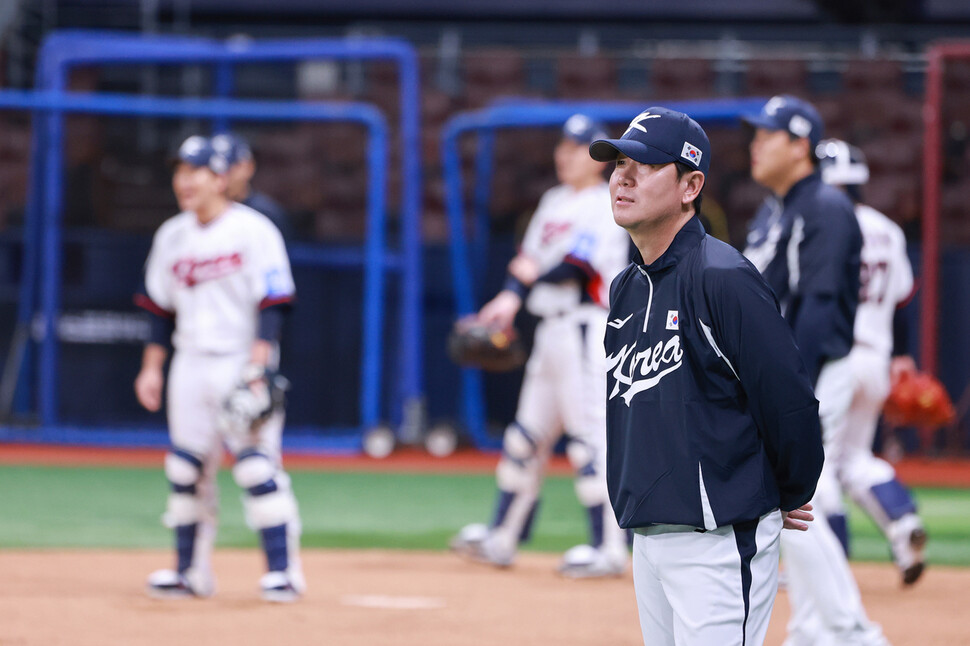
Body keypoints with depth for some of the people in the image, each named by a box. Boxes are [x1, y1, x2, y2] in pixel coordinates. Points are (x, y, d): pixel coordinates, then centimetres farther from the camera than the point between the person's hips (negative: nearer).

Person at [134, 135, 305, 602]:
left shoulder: (253, 231, -7)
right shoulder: (172, 236, 11)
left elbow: (271, 305, -12)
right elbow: (160, 309, 17)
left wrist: (258, 366, -20)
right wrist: (151, 366, 9)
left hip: (241, 364, -6)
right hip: (190, 366, 6)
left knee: (257, 467, -11)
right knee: (186, 471, 4)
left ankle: (283, 569, -8)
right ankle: (191, 572, 11)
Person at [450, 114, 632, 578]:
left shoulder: (606, 206, -8)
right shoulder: (554, 203, 18)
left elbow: (579, 266, -18)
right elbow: (526, 263, 15)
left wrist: (530, 280, -6)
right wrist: (511, 298, -4)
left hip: (588, 327, -9)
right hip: (550, 328, 9)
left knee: (591, 437, -11)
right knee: (528, 434, 12)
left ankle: (609, 548, -10)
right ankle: (504, 537, 18)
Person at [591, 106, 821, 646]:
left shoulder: (723, 279, -14)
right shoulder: (627, 289, 13)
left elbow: (791, 402, -14)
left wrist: (790, 499, 0)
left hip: (720, 540, -9)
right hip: (649, 537, 9)